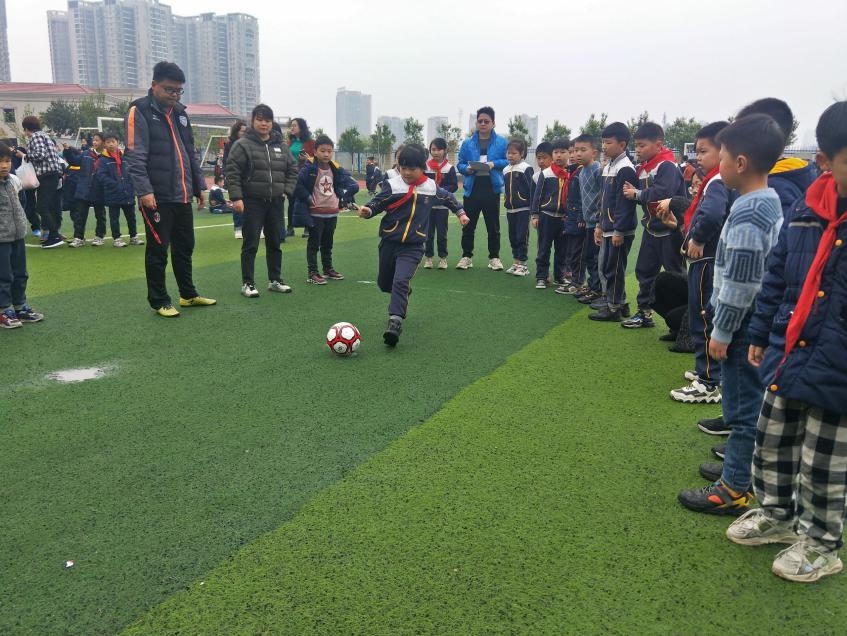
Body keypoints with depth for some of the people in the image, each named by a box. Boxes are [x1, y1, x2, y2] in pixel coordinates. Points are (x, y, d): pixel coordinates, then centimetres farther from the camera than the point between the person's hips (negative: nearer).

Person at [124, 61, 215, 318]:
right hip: (157, 198, -7)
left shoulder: (180, 112, 16)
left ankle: (188, 294, 28)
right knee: (158, 251, 2)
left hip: (182, 196, 7)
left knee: (185, 247, 15)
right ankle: (159, 301, 13)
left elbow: (190, 154, 22)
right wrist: (144, 190, -22)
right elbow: (135, 156, -14)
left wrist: (199, 185, 18)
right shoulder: (140, 111, -7)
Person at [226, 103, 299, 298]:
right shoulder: (243, 145, -6)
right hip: (252, 202, -5)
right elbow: (232, 172, -10)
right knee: (251, 244, -1)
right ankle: (247, 283, 7)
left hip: (275, 202, 5)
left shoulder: (281, 146, 10)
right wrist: (236, 197, -16)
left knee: (275, 243, 12)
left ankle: (275, 280, 24)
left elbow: (292, 169, 17)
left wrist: (287, 190, 5)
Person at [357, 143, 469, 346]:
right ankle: (402, 297, 46)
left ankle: (395, 321, -25)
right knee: (384, 283, 14)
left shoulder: (431, 188, 2)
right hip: (389, 242, 2)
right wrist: (367, 210, -28)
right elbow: (377, 202, -8)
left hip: (412, 247, -2)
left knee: (401, 281, -23)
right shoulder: (392, 185, -6)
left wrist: (460, 212, 28)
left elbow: (448, 197, 21)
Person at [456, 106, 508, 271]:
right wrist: (467, 168, -12)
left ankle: (494, 257, 16)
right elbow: (460, 164, 9)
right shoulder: (467, 143, 7)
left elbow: (509, 160, 2)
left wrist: (494, 163, -14)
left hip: (492, 189, -1)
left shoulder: (501, 142, 3)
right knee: (468, 225, 5)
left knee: (493, 226, 5)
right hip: (472, 189, 1)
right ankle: (466, 256, 16)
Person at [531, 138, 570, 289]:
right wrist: (534, 215, -4)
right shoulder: (546, 174, -4)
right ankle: (541, 277, 11)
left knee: (562, 249, 12)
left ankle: (560, 276, 25)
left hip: (565, 218, 2)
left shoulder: (572, 175, 1)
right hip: (546, 216, -2)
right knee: (544, 249, 4)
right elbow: (537, 195, -1)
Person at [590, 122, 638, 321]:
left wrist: (619, 231, -21)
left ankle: (614, 308, 6)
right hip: (608, 228, 10)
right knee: (604, 266, 16)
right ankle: (614, 301, 27)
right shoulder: (608, 167, 15)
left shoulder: (626, 169, -15)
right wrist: (600, 225, 18)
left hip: (620, 230, -10)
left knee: (614, 268, -3)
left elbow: (626, 203, -20)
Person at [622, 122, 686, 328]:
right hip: (651, 227, 8)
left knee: (674, 273, 1)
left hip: (669, 229, -8)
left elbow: (663, 192, -32)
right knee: (644, 269, 11)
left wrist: (637, 194, -21)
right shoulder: (643, 168, 8)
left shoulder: (667, 166, -18)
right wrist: (632, 191, -10)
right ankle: (644, 313, 20)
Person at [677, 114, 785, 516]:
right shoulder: (770, 201, 9)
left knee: (743, 406, -1)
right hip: (759, 321, 10)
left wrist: (721, 333, -15)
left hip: (744, 326, -10)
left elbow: (739, 283, -23)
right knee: (748, 403, 19)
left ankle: (736, 489, 9)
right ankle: (739, 466, 33)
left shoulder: (747, 214, -22)